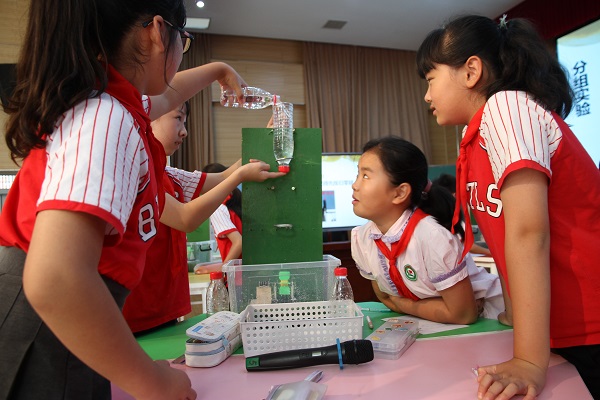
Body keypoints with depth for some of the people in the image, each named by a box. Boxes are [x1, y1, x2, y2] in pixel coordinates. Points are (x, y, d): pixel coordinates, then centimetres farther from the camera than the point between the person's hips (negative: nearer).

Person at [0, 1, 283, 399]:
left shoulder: (100, 102, 6)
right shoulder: (107, 119, -24)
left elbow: (165, 93, 29)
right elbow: (53, 280, -37)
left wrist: (218, 70, 45)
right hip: (47, 345, -8)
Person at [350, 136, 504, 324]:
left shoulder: (431, 236, -28)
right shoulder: (360, 239, -11)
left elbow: (463, 314, -20)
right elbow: (386, 298, 2)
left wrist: (404, 305, -12)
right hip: (425, 325, 4)